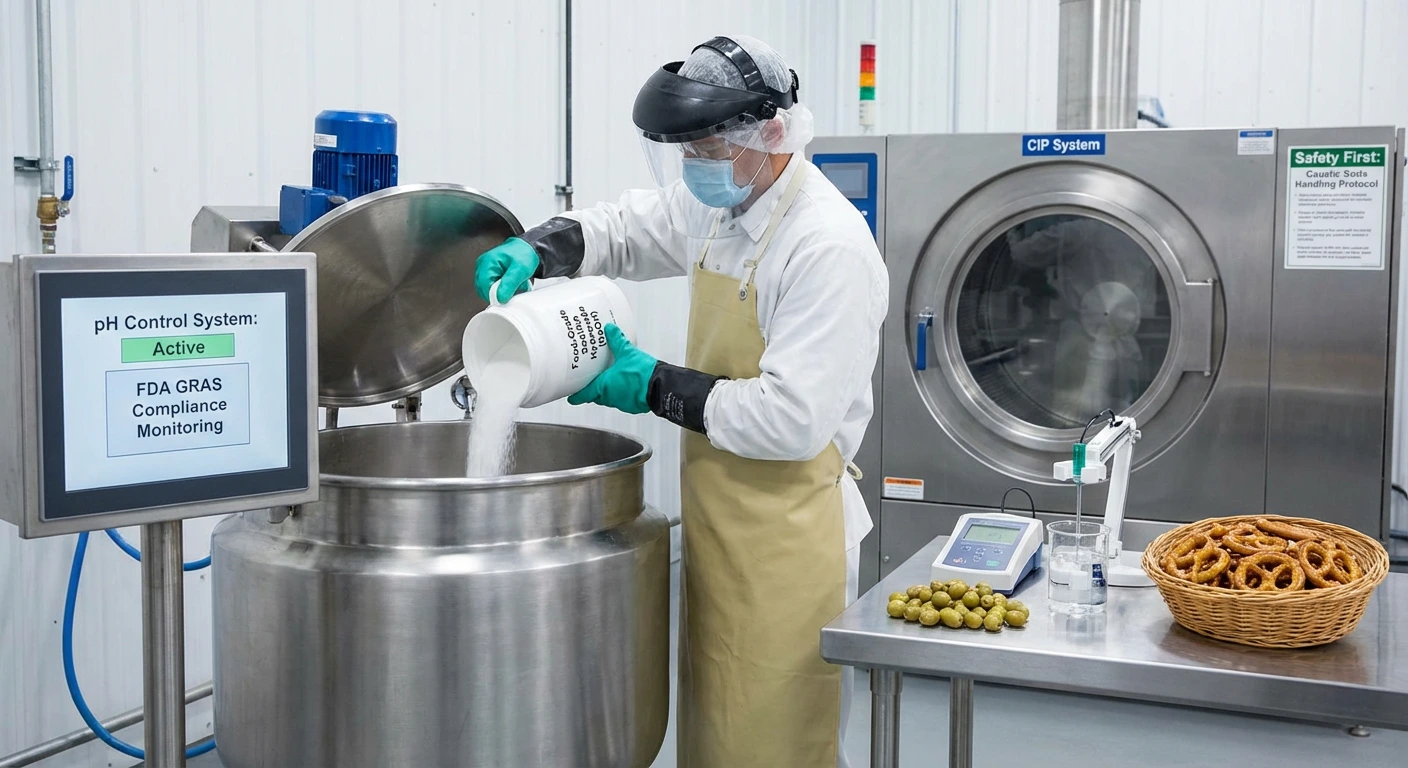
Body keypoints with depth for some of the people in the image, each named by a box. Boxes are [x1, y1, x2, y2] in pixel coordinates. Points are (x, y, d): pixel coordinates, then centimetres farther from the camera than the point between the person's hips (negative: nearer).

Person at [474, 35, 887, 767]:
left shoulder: (830, 249, -22)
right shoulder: (716, 206, 4)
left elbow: (792, 421, -26)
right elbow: (617, 228, 20)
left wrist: (654, 387, -18)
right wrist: (535, 252, -1)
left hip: (785, 538, -8)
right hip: (715, 527, 8)